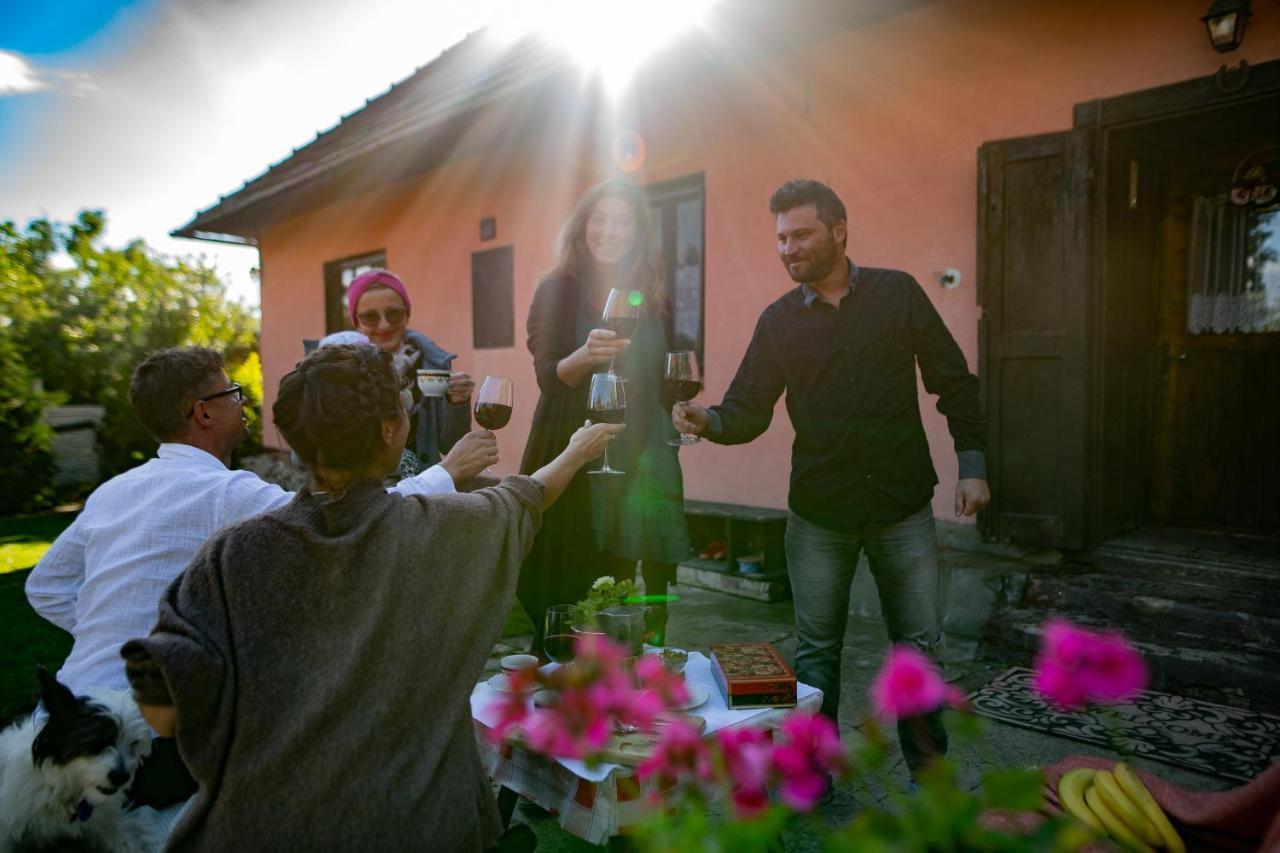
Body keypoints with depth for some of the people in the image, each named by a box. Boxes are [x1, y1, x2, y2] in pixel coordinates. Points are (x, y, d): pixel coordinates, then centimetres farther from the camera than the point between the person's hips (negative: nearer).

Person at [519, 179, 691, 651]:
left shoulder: (655, 302, 11)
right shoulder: (558, 290, 2)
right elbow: (548, 376, -9)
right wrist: (584, 356, -29)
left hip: (637, 465, 3)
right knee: (568, 601, -3)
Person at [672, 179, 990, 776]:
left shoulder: (897, 293, 0)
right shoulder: (778, 320, 2)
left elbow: (953, 381, 4)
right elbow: (749, 411, 0)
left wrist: (972, 464, -2)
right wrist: (709, 422, -21)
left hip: (903, 506, 0)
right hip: (818, 513, 1)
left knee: (919, 642, 10)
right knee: (816, 648, 10)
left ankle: (928, 767, 31)